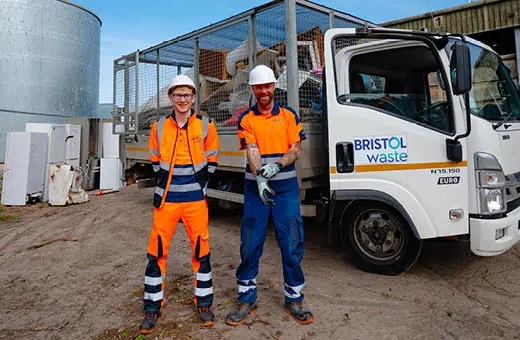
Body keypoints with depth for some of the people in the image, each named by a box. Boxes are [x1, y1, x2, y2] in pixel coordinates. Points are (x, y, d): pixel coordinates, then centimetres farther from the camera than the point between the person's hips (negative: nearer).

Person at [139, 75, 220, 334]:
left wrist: (199, 186, -2)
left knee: (201, 250, 5)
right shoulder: (159, 127, 6)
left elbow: (211, 161, 5)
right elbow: (156, 162, 14)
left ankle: (204, 303, 24)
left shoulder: (206, 126, 1)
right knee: (157, 252, 4)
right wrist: (164, 187, 6)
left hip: (195, 199, -1)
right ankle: (152, 307, 21)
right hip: (166, 199, 2)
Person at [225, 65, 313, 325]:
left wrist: (276, 167, -17)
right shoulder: (245, 119, 6)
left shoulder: (289, 115, 8)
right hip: (255, 188, 0)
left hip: (286, 187, 0)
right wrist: (259, 178, -24)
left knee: (292, 245, 3)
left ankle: (294, 299, 21)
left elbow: (296, 149, 1)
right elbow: (252, 152, -7)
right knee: (250, 245, 5)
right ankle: (246, 300, 21)